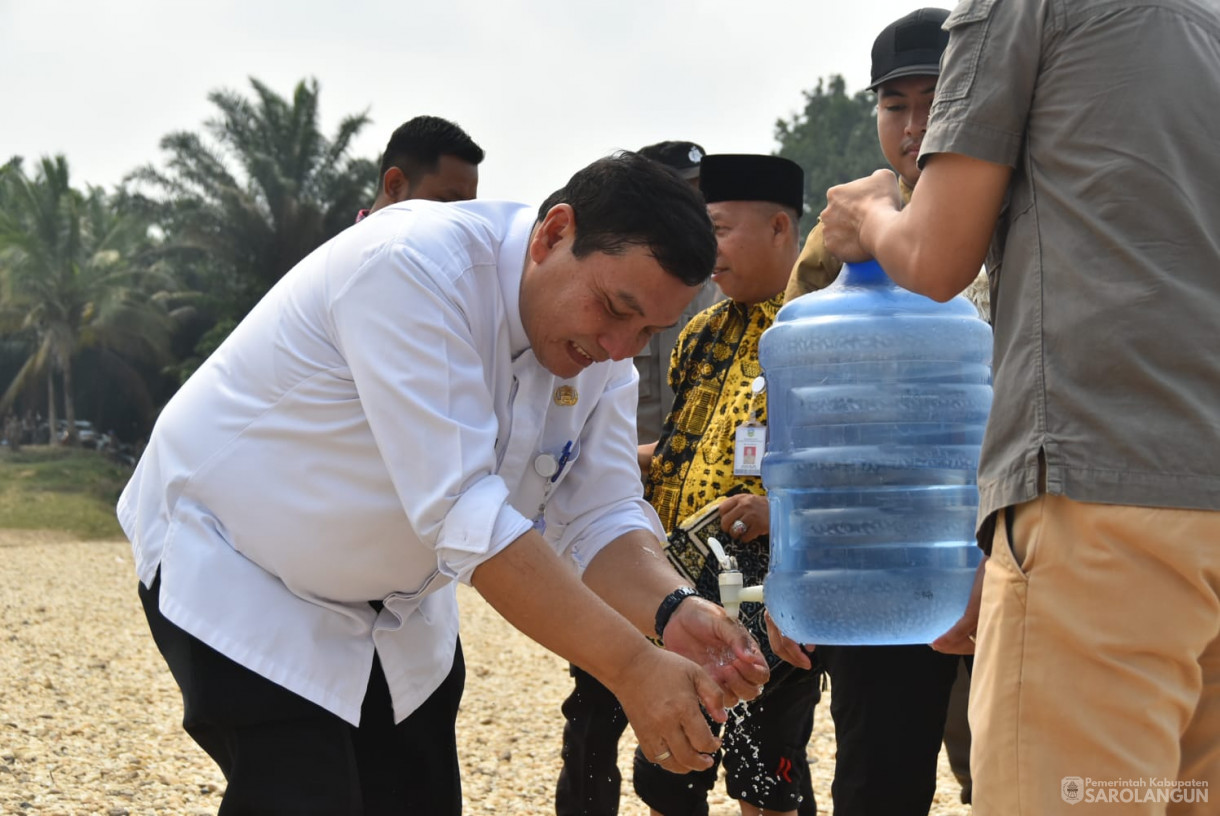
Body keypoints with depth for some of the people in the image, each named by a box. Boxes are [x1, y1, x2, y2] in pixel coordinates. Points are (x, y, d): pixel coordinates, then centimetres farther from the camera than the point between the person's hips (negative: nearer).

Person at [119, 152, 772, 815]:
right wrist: (631, 667, -39)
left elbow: (600, 522, -8)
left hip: (392, 603, 7)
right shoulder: (412, 267, -32)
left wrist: (671, 611, -31)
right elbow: (462, 513, -38)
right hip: (238, 578, -7)